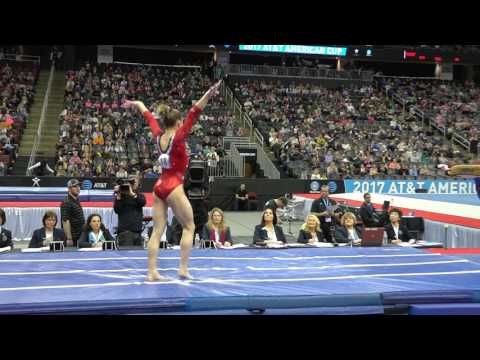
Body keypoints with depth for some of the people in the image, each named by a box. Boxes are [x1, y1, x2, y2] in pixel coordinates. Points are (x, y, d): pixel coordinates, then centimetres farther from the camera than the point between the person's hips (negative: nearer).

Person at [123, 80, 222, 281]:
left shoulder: (158, 136, 5)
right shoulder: (177, 137, -12)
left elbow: (149, 117, 22)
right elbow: (193, 115, -22)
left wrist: (137, 104, 37)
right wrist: (208, 95, -32)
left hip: (159, 186, 7)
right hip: (173, 186, -7)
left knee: (157, 230, 4)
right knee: (189, 226, 4)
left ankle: (152, 272, 2)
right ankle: (183, 269, -1)